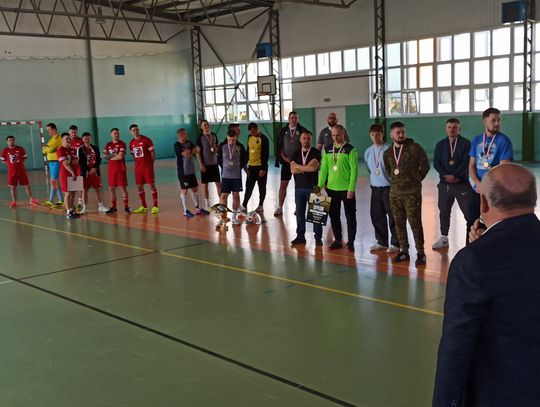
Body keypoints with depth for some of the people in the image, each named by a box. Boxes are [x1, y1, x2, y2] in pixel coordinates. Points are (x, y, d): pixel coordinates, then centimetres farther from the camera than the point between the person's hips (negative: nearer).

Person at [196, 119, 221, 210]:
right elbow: (198, 152, -8)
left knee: (218, 183, 5)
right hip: (205, 164, -4)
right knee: (205, 184, 4)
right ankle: (207, 204, 13)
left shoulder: (214, 135, 6)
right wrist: (201, 164, -14)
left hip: (214, 163, 4)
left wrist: (215, 149, -4)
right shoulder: (200, 138, -7)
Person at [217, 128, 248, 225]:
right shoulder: (222, 146, -6)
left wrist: (240, 166, 5)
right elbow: (218, 159, 7)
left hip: (237, 175, 1)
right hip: (225, 175, -1)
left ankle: (234, 216, 17)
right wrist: (224, 166, 4)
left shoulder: (240, 147, -4)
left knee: (236, 195, 7)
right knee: (223, 195, -3)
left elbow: (245, 158, 10)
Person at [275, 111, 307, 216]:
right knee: (283, 185, 1)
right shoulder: (283, 131, 5)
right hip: (286, 161, 2)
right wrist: (284, 158, -6)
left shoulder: (302, 130, -1)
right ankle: (280, 208, 7)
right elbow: (280, 146, 6)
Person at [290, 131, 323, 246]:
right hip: (299, 187, 4)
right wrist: (306, 168, -11)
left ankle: (318, 237, 4)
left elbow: (313, 167, -18)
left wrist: (298, 166, -7)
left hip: (312, 186, -4)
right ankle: (300, 236, 16)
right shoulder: (296, 154, 10)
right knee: (300, 212, 8)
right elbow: (293, 170, -1)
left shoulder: (316, 153, -3)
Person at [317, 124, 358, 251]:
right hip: (332, 188, 5)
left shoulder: (350, 150, -7)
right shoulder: (328, 150, 7)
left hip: (346, 189, -5)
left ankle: (351, 242, 13)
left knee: (350, 216, 4)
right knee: (334, 215, 11)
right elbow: (323, 169, 9)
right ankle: (337, 240, 23)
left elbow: (354, 170, -11)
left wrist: (351, 189, -15)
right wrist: (320, 186, 4)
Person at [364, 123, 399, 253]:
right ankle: (382, 242, 23)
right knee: (376, 215, 9)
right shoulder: (368, 152, 8)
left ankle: (395, 244, 9)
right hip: (375, 187, 6)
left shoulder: (388, 150, -9)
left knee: (392, 215, 0)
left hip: (388, 187, -5)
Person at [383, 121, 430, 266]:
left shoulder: (414, 148, -6)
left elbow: (425, 166, -1)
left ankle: (420, 253, 4)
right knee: (399, 223, 9)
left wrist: (415, 181, 5)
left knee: (415, 223, -5)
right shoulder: (388, 153, 9)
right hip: (395, 193, 5)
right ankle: (403, 251, 20)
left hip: (412, 193, -5)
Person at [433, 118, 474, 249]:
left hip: (462, 183, -3)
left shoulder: (465, 143, -1)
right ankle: (444, 238, 23)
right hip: (444, 183, 4)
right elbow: (436, 163, 1)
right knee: (444, 212, 11)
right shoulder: (440, 144, 9)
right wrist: (446, 176, -13)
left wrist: (454, 175, -19)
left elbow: (466, 163, -10)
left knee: (469, 212, -5)